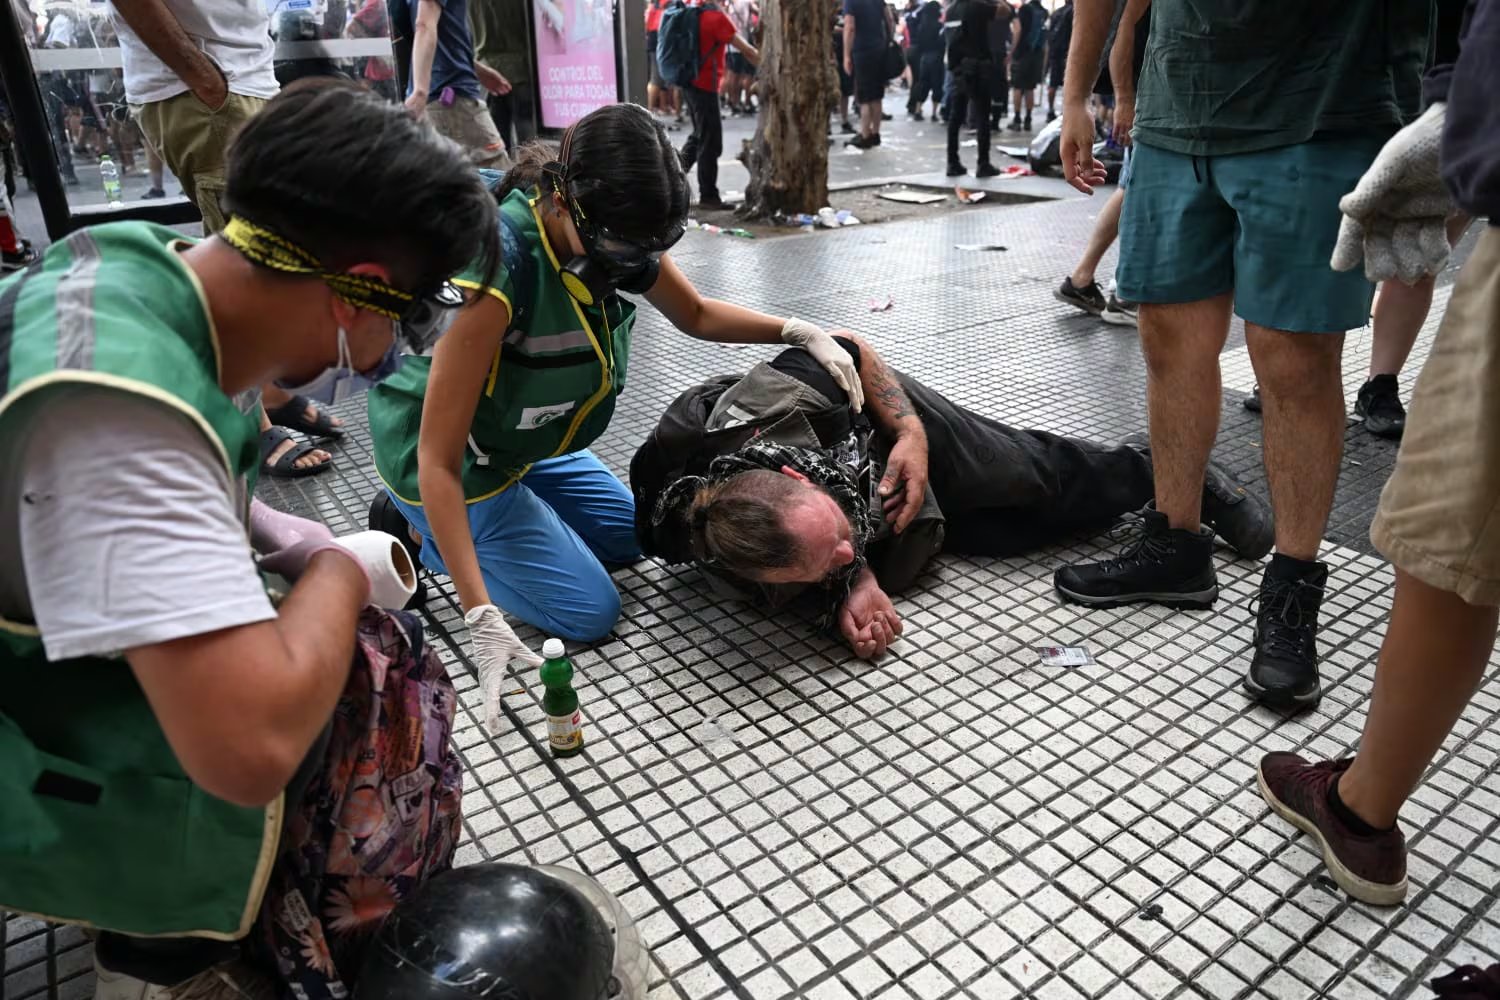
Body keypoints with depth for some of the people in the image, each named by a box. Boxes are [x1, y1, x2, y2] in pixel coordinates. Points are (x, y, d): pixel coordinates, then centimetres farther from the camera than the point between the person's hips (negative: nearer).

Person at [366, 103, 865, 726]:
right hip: (450, 465, -7)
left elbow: (697, 315, 6)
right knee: (590, 611, -7)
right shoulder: (498, 268, -37)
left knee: (628, 538, 21)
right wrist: (481, 617, -38)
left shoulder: (615, 234, -15)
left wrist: (801, 333, -10)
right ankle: (422, 535, 6)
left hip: (523, 442, 7)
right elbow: (439, 460, -34)